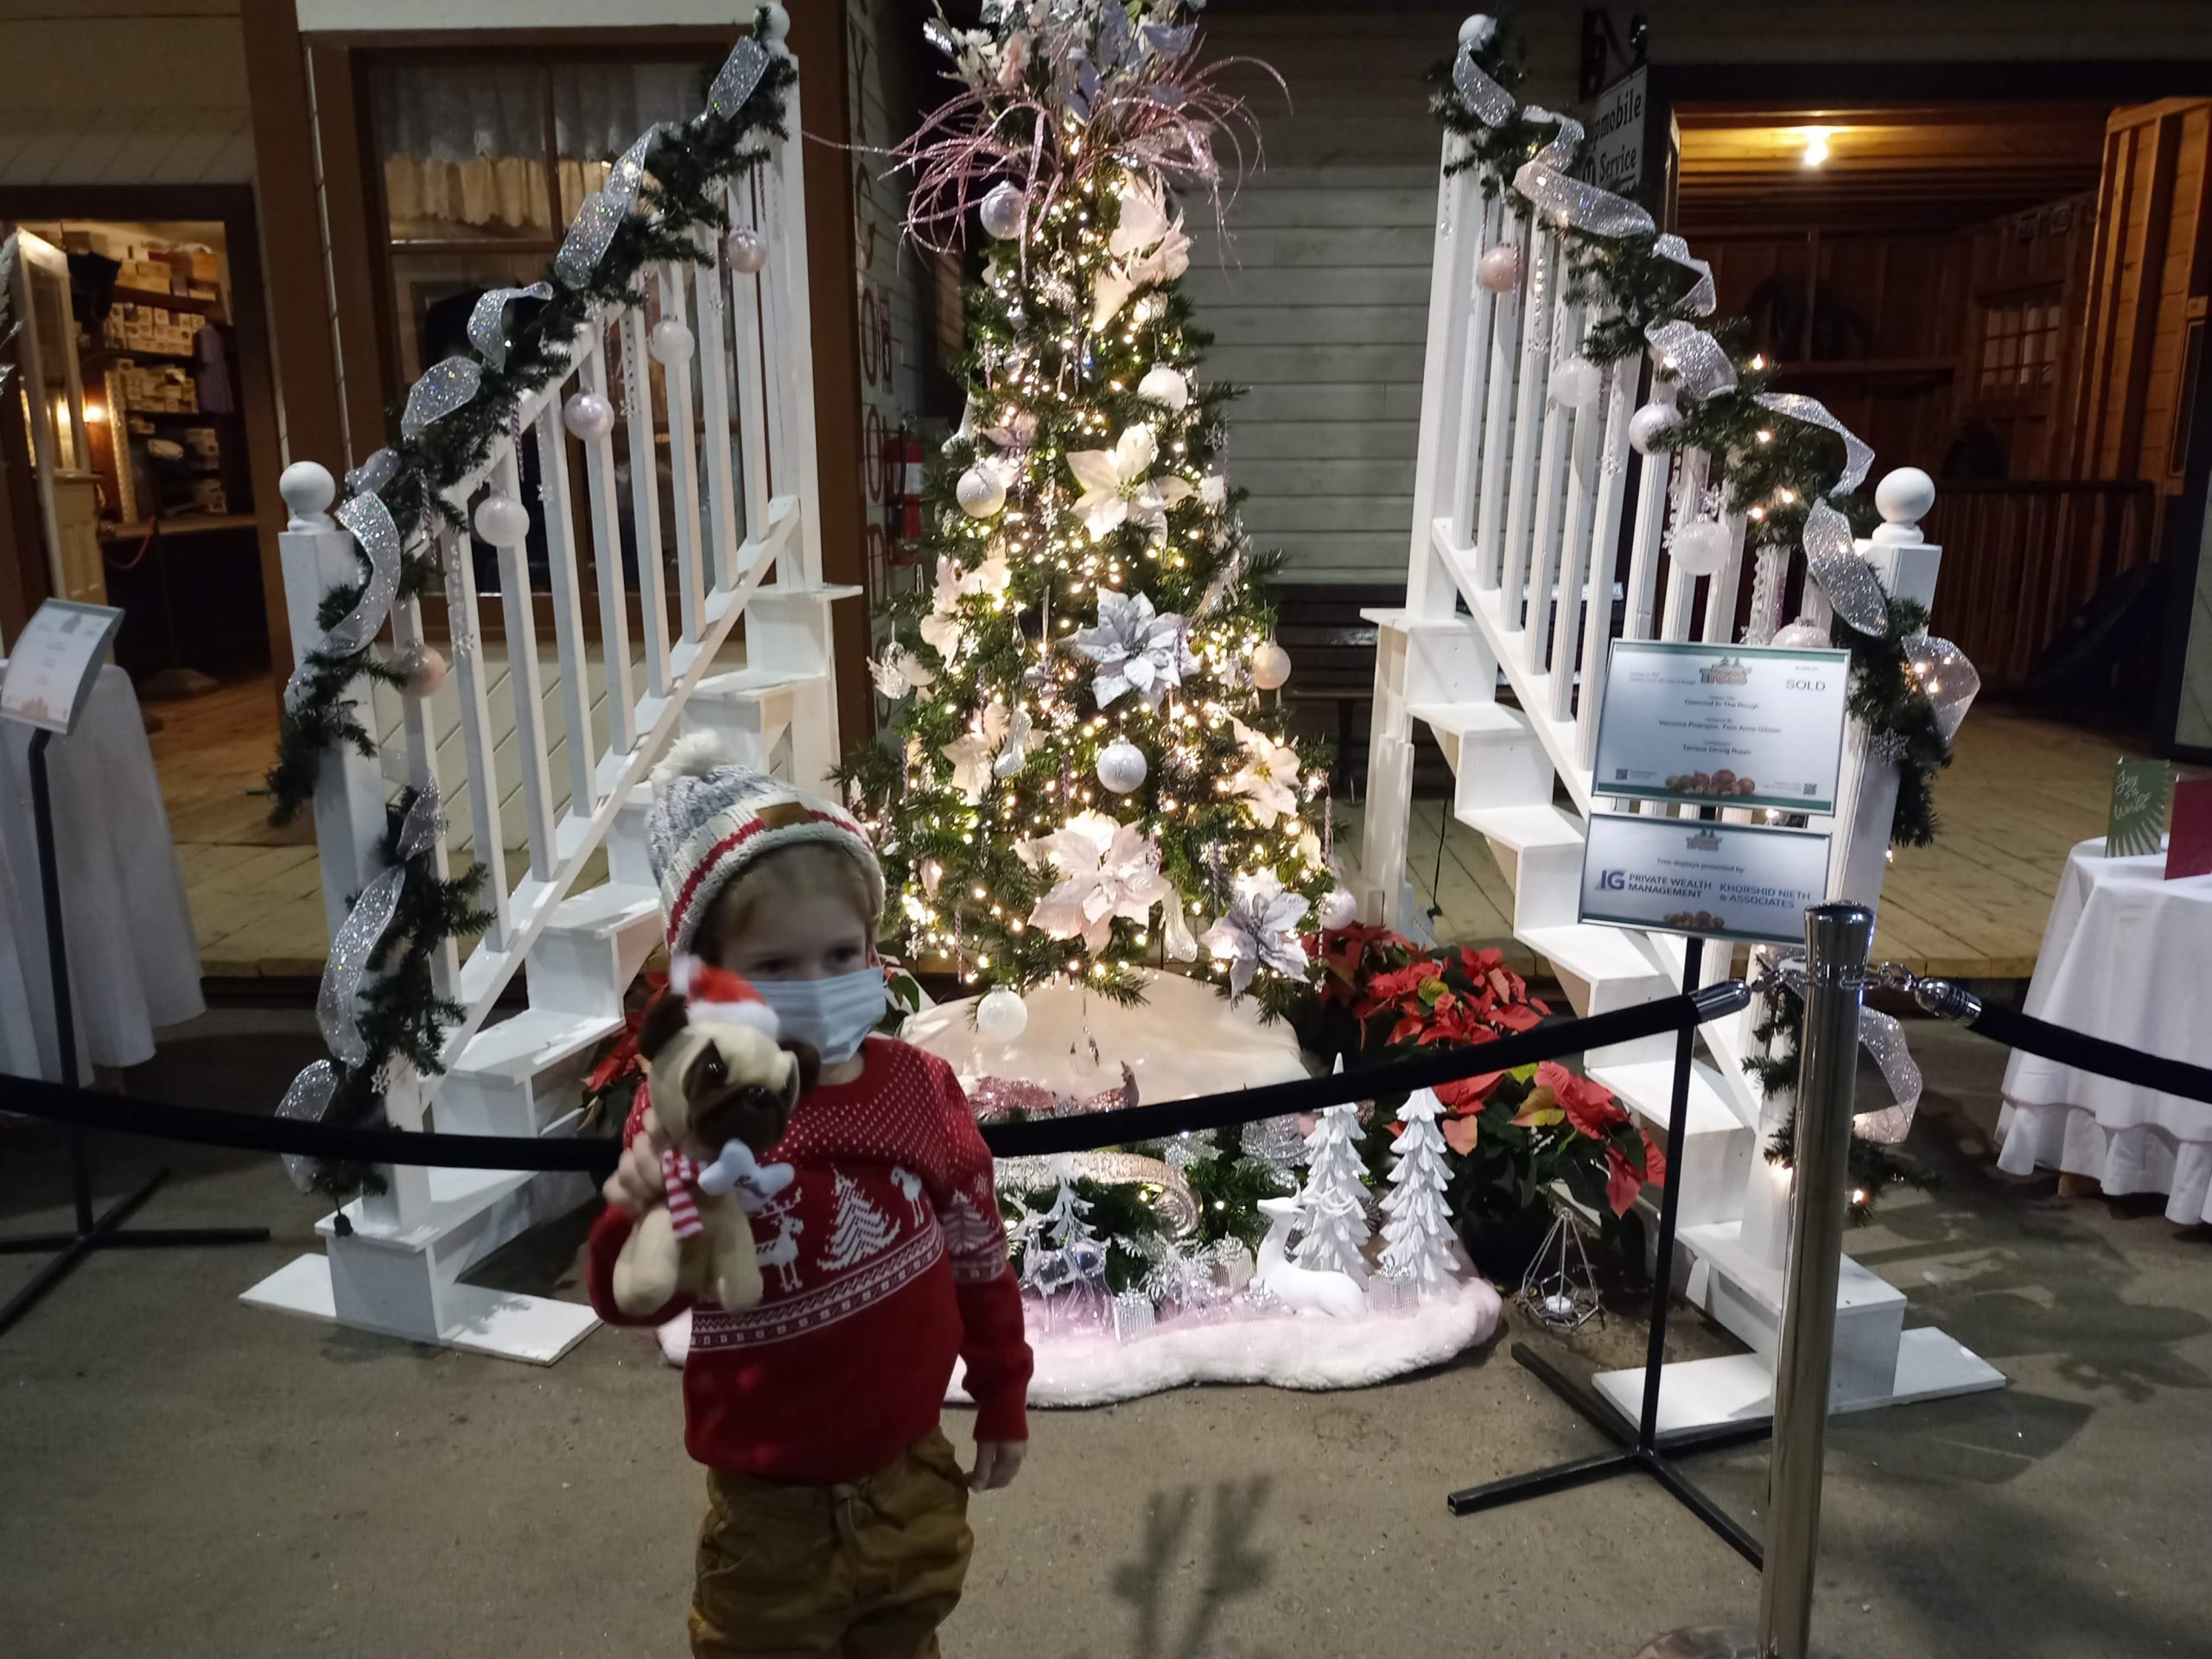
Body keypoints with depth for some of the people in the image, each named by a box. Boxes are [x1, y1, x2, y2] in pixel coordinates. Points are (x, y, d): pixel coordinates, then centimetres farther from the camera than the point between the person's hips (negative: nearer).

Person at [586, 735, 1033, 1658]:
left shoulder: (919, 1087, -9)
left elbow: (979, 1253, 3)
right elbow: (632, 1303, -25)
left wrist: (1001, 1401, 11)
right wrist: (641, 1214, -46)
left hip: (912, 1474, 3)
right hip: (773, 1500, -2)